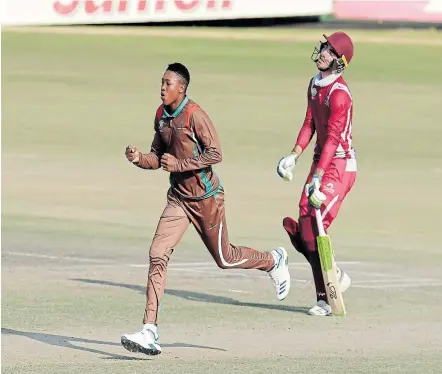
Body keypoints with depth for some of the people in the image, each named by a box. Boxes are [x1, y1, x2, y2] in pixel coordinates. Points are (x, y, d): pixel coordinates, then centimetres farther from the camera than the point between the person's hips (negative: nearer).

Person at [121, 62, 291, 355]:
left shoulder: (194, 115, -19)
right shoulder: (161, 116, 4)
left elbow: (216, 153, -22)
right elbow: (158, 157, 13)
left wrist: (180, 164, -28)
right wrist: (139, 159, -7)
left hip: (206, 198, -6)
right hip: (179, 198, 6)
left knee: (225, 259, 9)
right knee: (158, 255, -10)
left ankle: (273, 261, 41)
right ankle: (150, 333, -14)